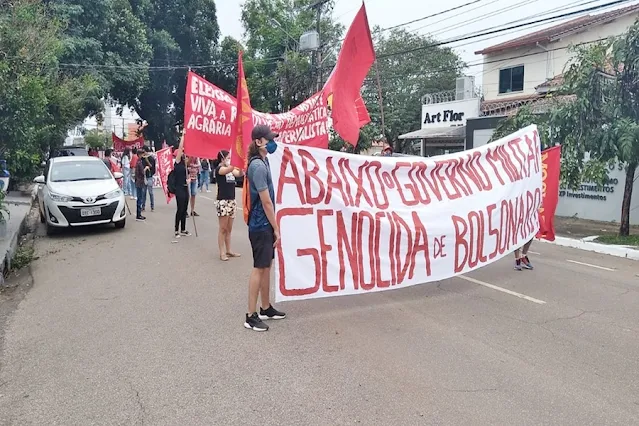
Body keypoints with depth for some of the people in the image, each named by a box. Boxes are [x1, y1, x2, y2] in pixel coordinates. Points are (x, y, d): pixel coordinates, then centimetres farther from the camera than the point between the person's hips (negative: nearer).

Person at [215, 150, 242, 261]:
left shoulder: (231, 169, 14)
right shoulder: (219, 169, -7)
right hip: (222, 201, -7)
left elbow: (239, 173, -5)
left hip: (232, 201, 7)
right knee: (222, 228, -2)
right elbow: (229, 169, -28)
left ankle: (229, 250, 19)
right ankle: (222, 252, 2)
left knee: (229, 229, 12)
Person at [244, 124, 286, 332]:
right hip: (261, 225, -9)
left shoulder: (262, 162, 12)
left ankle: (266, 308, 27)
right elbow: (266, 201, -19)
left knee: (267, 266, 15)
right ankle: (251, 316, 4)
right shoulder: (258, 166, -18)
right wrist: (276, 228, -13)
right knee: (259, 268, -4)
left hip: (264, 224, 9)